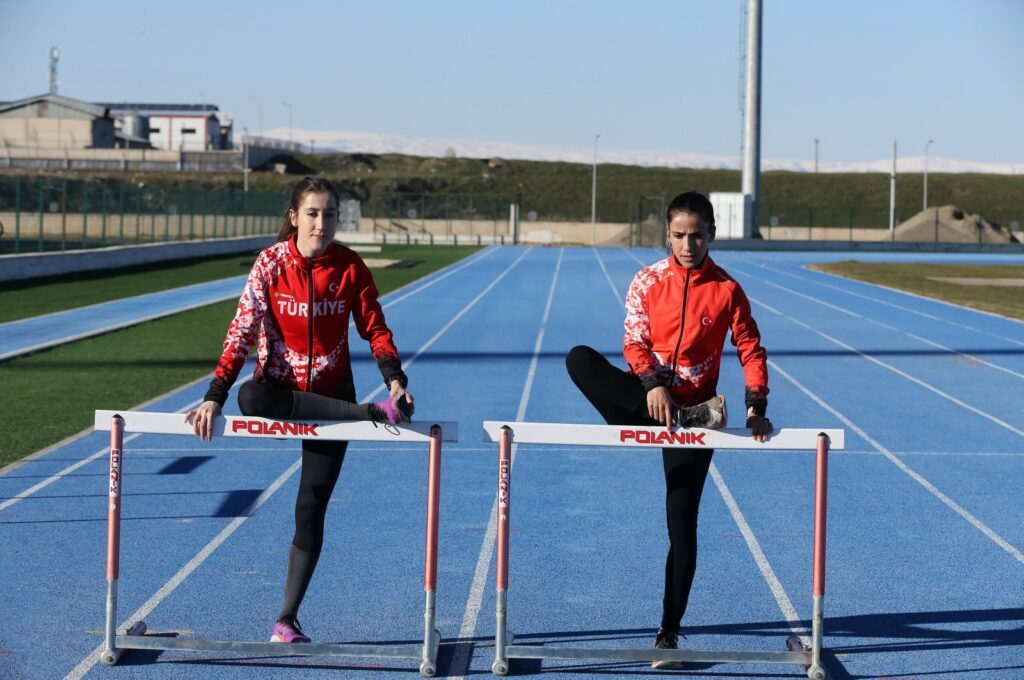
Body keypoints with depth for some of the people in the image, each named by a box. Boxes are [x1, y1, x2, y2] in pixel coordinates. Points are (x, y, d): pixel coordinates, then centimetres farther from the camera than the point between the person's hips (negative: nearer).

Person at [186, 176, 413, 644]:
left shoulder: (350, 267, -7)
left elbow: (374, 328, 0)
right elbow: (242, 332, -13)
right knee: (249, 398, -38)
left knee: (311, 508, -4)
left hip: (330, 394, 0)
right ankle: (372, 414, -33)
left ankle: (287, 619, 2)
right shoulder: (270, 264, -11)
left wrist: (395, 379, -18)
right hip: (280, 386, 0)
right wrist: (214, 398, -22)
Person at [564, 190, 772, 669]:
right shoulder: (648, 282, 1)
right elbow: (634, 341, -5)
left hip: (693, 418, -1)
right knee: (580, 359, -27)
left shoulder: (726, 290, -1)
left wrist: (756, 405, -13)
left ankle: (669, 632, 8)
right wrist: (653, 383, -24)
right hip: (649, 400, 1)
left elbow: (751, 351, 2)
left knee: (682, 526, -4)